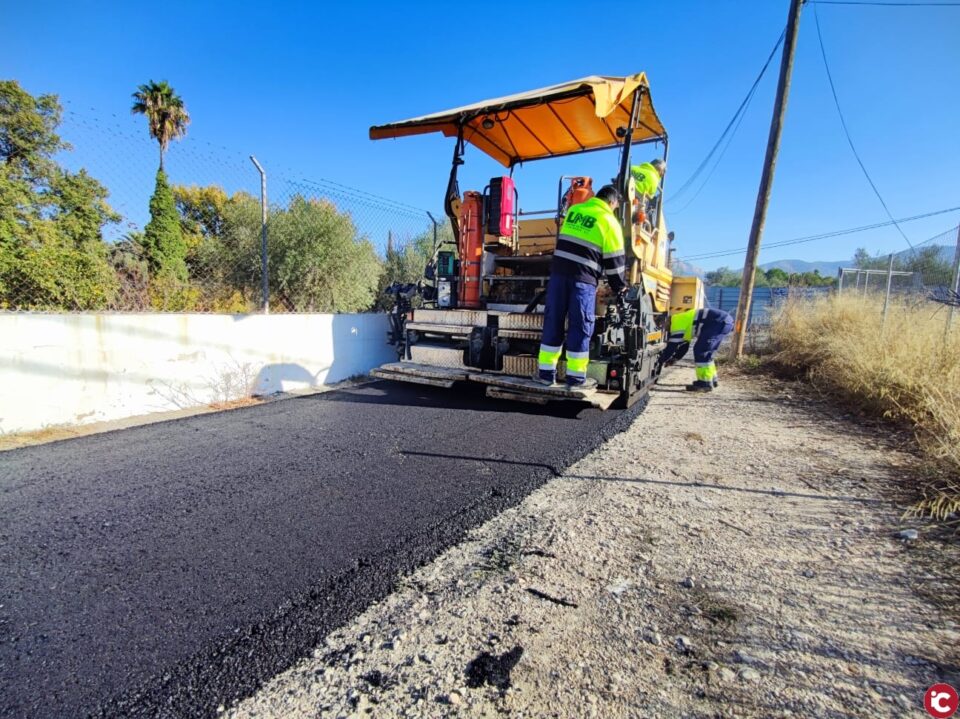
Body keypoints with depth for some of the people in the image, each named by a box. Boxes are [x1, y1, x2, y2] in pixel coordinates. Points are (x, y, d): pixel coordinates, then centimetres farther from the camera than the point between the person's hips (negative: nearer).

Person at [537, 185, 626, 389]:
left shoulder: (573, 210, 17)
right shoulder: (609, 221, 3)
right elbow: (614, 259, 4)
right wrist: (619, 286, 16)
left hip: (559, 270, 4)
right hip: (584, 278, -4)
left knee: (553, 322, 8)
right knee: (580, 326, 3)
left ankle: (546, 373, 13)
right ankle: (576, 378, 8)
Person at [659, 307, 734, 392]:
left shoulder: (677, 324, -9)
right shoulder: (682, 320, 21)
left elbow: (671, 347, -6)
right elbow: (684, 345, 29)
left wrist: (661, 360, 5)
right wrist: (675, 358, 30)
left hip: (721, 322, -11)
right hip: (725, 320, 11)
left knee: (701, 351, -10)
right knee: (704, 351, 17)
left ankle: (705, 383, -6)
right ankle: (712, 379, 29)